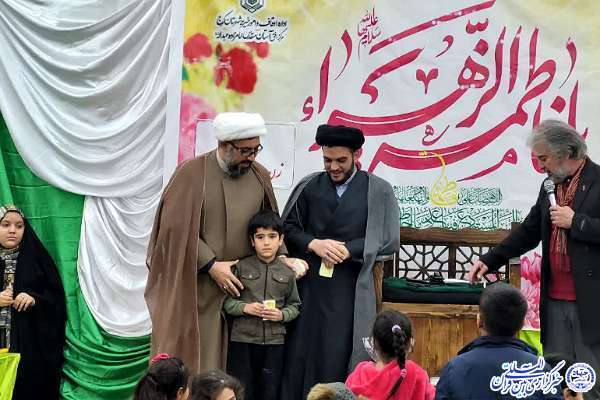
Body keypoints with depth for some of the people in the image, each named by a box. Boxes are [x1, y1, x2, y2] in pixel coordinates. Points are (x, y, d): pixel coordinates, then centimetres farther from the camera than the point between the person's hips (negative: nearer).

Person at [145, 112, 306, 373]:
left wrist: (280, 257, 0)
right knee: (191, 358, -3)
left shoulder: (259, 176, 8)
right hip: (196, 289, -4)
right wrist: (212, 265, -14)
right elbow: (177, 227, -9)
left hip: (241, 286, 4)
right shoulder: (192, 174, -6)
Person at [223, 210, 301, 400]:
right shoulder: (241, 267, -1)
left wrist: (282, 315, -9)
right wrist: (245, 307, -16)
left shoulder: (287, 272, 4)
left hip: (274, 341, 2)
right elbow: (226, 301, 0)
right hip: (242, 339, -2)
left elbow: (294, 305, 10)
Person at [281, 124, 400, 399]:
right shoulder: (309, 186, 8)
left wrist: (348, 250, -12)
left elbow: (389, 240, -2)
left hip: (350, 291, -2)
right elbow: (287, 228, 9)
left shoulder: (378, 191, 1)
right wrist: (313, 244, -9)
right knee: (300, 356, 1)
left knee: (340, 360, -2)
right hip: (308, 286, 2)